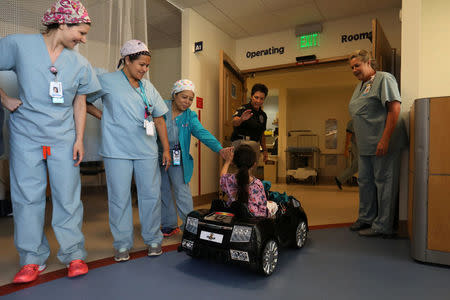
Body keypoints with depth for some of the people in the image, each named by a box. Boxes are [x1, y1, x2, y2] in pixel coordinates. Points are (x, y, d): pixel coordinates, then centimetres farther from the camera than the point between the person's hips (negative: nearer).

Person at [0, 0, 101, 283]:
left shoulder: (80, 64, 5)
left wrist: (79, 139, 3)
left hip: (64, 139, 1)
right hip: (26, 135, -1)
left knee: (68, 198, 2)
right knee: (28, 196, 3)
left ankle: (74, 254, 14)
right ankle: (33, 259, 17)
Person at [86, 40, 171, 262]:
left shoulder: (148, 87, 14)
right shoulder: (107, 81, 2)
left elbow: (159, 119, 14)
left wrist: (166, 148, 11)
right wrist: (102, 116, -2)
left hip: (147, 151, 4)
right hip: (117, 151, -3)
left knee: (151, 195, 5)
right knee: (119, 197, 3)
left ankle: (153, 240, 21)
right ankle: (122, 244, 18)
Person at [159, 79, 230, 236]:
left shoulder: (190, 116, -1)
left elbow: (202, 133, -12)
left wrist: (220, 148, -27)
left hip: (177, 157, -1)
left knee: (182, 192, -3)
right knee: (163, 192, 10)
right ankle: (169, 225, 24)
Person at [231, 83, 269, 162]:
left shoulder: (263, 115, 12)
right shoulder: (243, 109, -9)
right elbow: (234, 122, -30)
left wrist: (264, 150, 15)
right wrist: (241, 119, -53)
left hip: (255, 145, 6)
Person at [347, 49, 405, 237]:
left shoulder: (384, 79, -6)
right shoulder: (360, 85, 20)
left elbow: (394, 109, -16)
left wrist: (385, 139, -22)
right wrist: (357, 138, 19)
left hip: (382, 144, -9)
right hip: (365, 146, 9)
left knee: (383, 182, -2)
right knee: (365, 181, 14)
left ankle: (382, 226, 8)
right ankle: (366, 218, 28)